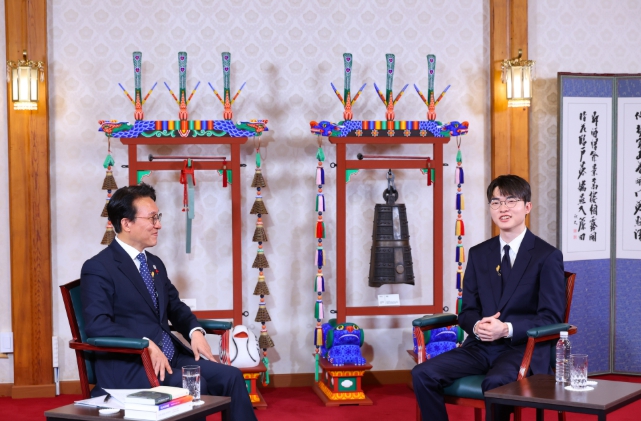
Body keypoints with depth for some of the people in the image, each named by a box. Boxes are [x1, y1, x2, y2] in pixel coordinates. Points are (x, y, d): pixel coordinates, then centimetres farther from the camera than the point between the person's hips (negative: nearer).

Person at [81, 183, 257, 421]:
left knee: (230, 376, -10)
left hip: (171, 357, 8)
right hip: (129, 368, -8)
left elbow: (175, 307, 24)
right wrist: (146, 344, -29)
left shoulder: (155, 264, 17)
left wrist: (195, 330, 2)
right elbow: (97, 325, -20)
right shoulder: (98, 268, -8)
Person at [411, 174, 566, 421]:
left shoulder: (548, 256, -2)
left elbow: (551, 318, -7)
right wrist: (476, 326, -13)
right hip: (481, 346, 5)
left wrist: (507, 329, -22)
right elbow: (467, 310, 13)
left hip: (523, 348, -5)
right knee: (423, 374, -19)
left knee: (495, 382, -38)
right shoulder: (478, 254, 13)